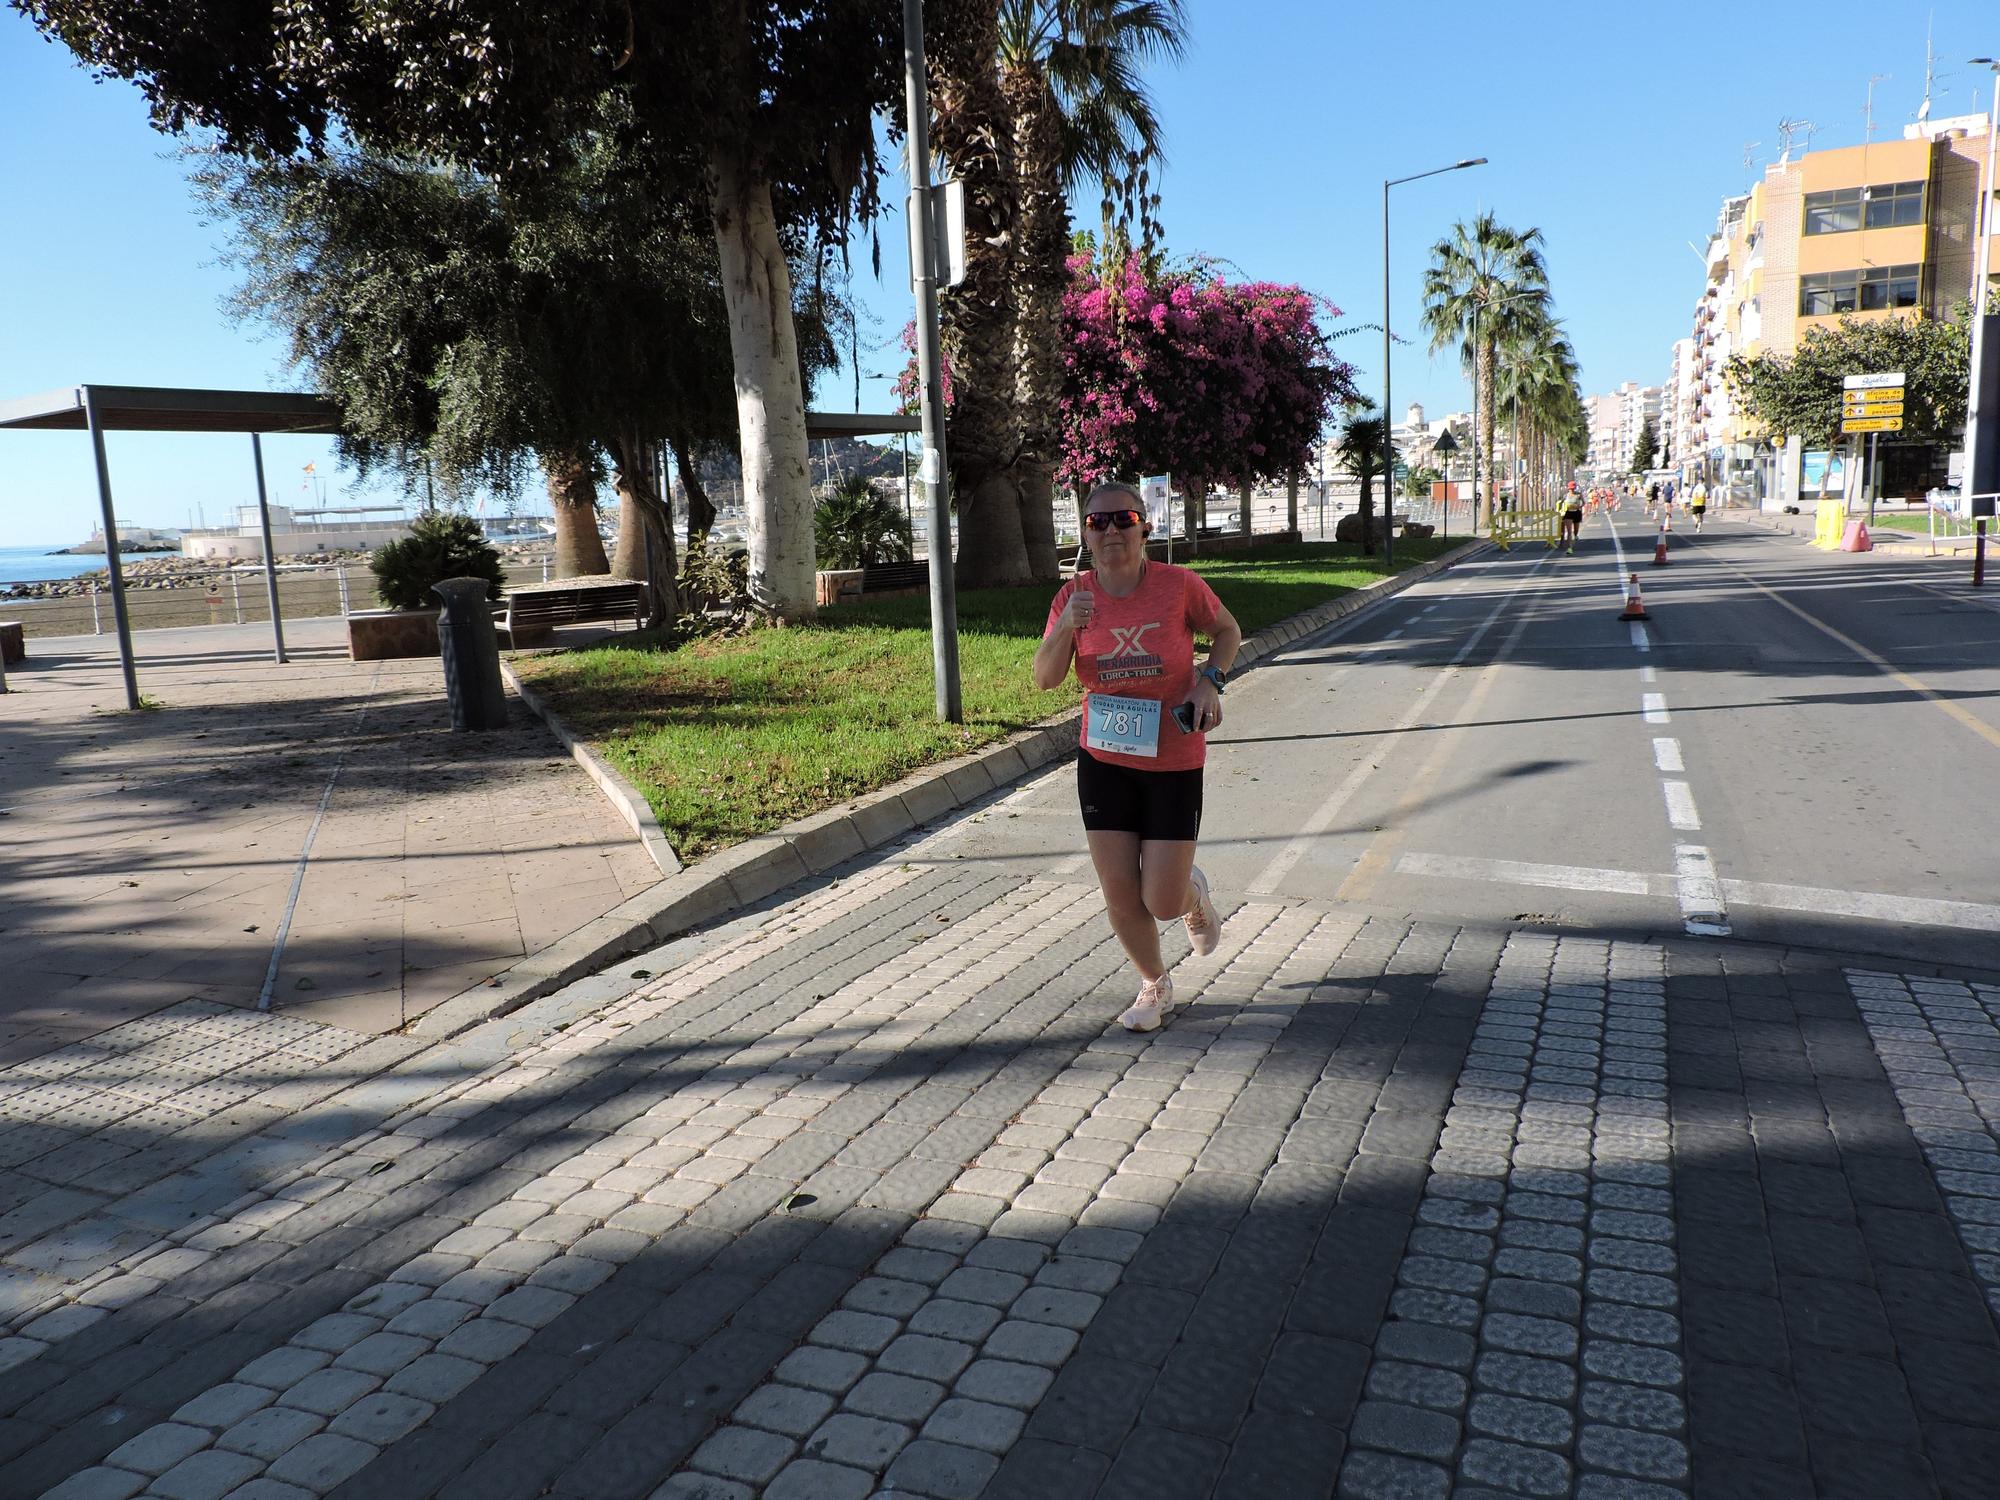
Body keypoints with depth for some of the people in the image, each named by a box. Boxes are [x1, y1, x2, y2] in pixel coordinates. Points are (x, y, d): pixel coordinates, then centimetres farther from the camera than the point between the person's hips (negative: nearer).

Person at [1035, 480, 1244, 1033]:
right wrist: (1066, 627, -26)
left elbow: (1228, 629, 5)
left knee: (1162, 903, -2)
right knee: (1119, 896, 3)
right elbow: (1045, 678, -8)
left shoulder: (1179, 585, -13)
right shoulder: (1074, 595, -5)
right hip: (1104, 762, 3)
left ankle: (1194, 892, 37)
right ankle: (1155, 987, 30)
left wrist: (1211, 680, -12)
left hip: (1174, 764, -2)